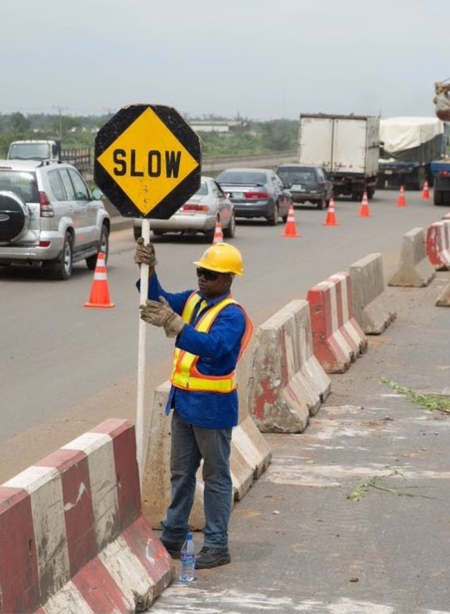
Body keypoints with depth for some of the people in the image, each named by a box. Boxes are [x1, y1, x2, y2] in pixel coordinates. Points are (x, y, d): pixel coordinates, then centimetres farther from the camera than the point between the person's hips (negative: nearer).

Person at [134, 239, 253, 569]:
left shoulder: (232, 315, -17)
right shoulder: (192, 300, 7)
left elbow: (214, 346, -34)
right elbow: (159, 300, -5)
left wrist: (174, 324, -45)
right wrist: (148, 270, -23)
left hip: (213, 406, -8)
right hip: (184, 401, 8)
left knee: (216, 477, 3)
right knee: (181, 473, 17)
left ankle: (217, 546, 9)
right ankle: (173, 538, 28)